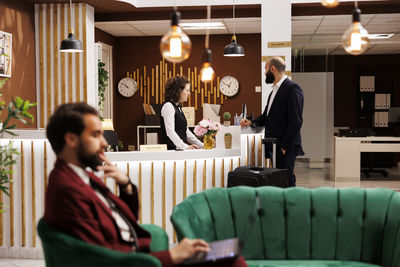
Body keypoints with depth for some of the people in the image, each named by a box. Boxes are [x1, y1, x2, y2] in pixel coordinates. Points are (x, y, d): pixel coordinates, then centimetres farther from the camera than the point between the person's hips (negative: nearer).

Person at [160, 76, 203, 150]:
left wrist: (202, 145, 14)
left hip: (181, 150, 8)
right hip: (172, 150, -8)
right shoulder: (168, 106, -7)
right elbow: (170, 132, -18)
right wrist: (185, 146, -29)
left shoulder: (178, 108, 20)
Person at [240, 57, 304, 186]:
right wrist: (252, 122, 5)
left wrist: (285, 146, -19)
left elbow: (296, 121, -17)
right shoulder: (274, 90, 19)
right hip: (273, 147, 9)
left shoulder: (292, 88, -11)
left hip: (285, 148, -9)